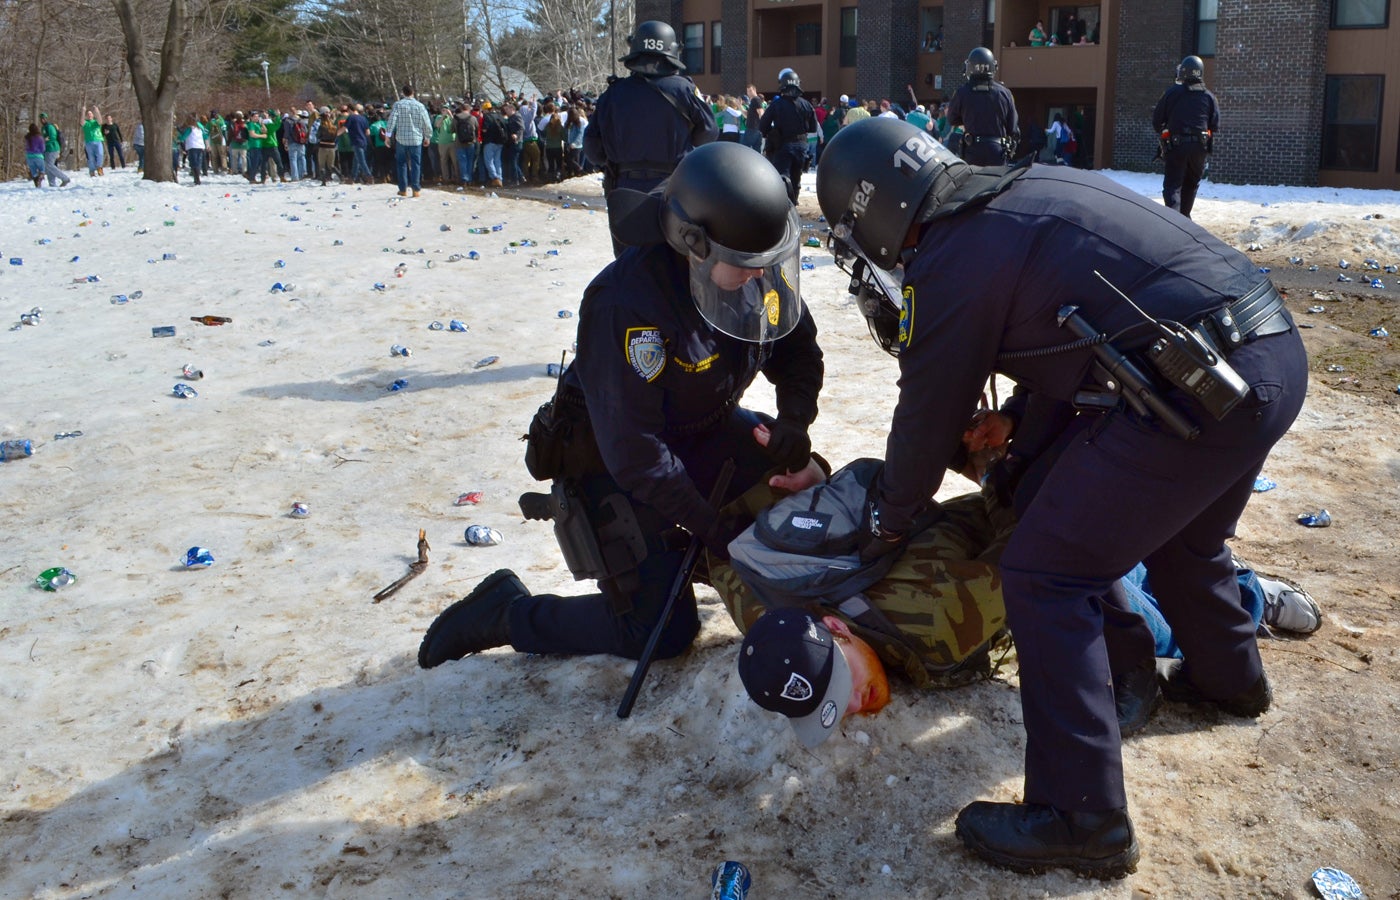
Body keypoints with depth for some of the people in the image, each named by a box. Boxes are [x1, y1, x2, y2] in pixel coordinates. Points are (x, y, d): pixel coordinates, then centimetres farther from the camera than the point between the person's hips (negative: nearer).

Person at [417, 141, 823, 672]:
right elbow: (636, 452, -31)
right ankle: (505, 612, 7)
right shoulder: (628, 305, -35)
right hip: (617, 461, -7)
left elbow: (798, 348, 5)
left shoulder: (760, 266, -13)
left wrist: (794, 424, -14)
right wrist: (711, 529, -26)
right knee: (662, 633, -9)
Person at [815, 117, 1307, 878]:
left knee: (1045, 578, -3)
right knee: (1181, 537, 33)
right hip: (1278, 355, 10)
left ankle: (1081, 820, 2)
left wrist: (886, 522, 17)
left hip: (1196, 395, -10)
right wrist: (1021, 443, 37)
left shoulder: (952, 259, -9)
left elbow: (928, 418, 1)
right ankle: (1228, 677, 57)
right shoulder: (1025, 189, 18)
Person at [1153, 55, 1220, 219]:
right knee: (1191, 184, 19)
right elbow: (1215, 125, 7)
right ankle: (1184, 216, 30)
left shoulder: (1172, 93, -3)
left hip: (1176, 145, -3)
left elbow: (1157, 120, 0)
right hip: (1199, 147, 3)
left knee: (1172, 185, -6)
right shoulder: (1209, 97, 5)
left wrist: (1164, 131, 20)